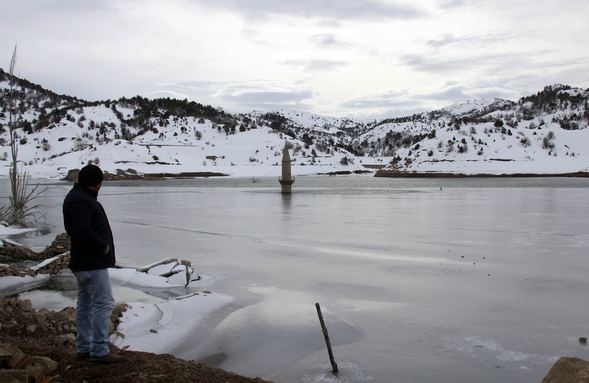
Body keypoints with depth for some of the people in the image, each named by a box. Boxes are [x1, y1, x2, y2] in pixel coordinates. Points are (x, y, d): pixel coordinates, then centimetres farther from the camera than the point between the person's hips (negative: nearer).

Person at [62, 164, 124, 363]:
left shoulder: (77, 197, 14)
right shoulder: (81, 200, -19)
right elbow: (84, 232, -29)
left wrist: (102, 246, 8)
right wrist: (105, 247, -15)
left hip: (83, 261, 11)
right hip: (92, 263, -11)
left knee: (85, 304, 15)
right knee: (103, 303, -7)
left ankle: (84, 348, 23)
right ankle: (99, 351, -3)